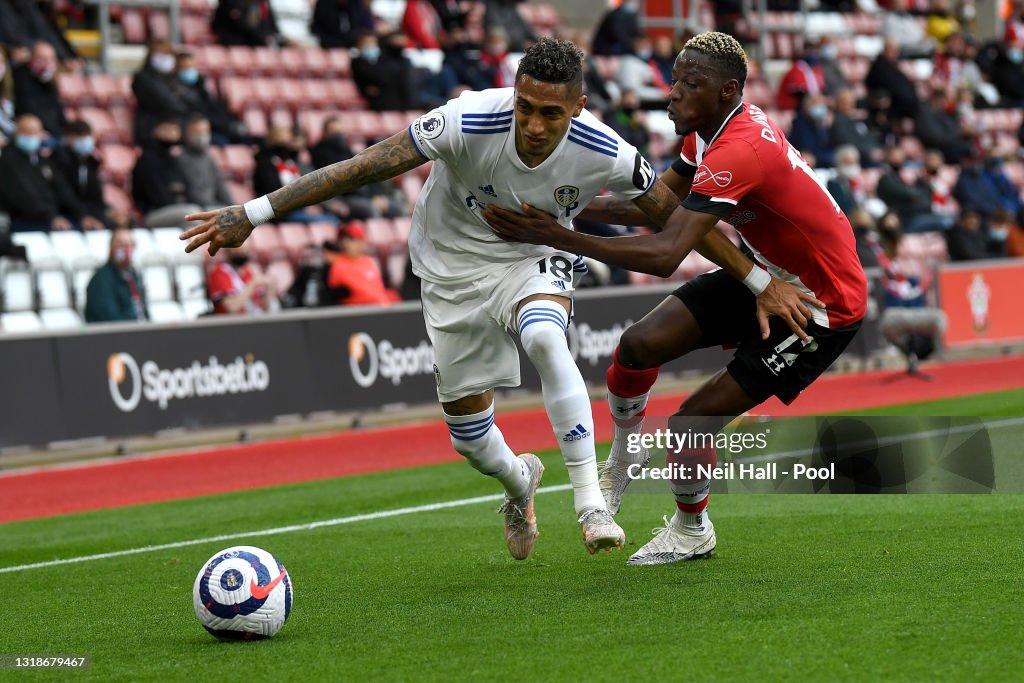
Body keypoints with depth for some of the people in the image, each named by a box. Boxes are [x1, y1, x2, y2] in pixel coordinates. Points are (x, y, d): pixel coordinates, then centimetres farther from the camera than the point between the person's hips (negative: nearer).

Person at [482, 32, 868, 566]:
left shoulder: (737, 152, -34)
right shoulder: (709, 130, -3)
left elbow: (665, 256, -41)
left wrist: (557, 237, -42)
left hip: (822, 306, -9)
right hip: (765, 275, 9)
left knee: (694, 421, -12)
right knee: (639, 345, -1)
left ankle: (692, 531, 17)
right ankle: (623, 459, 28)